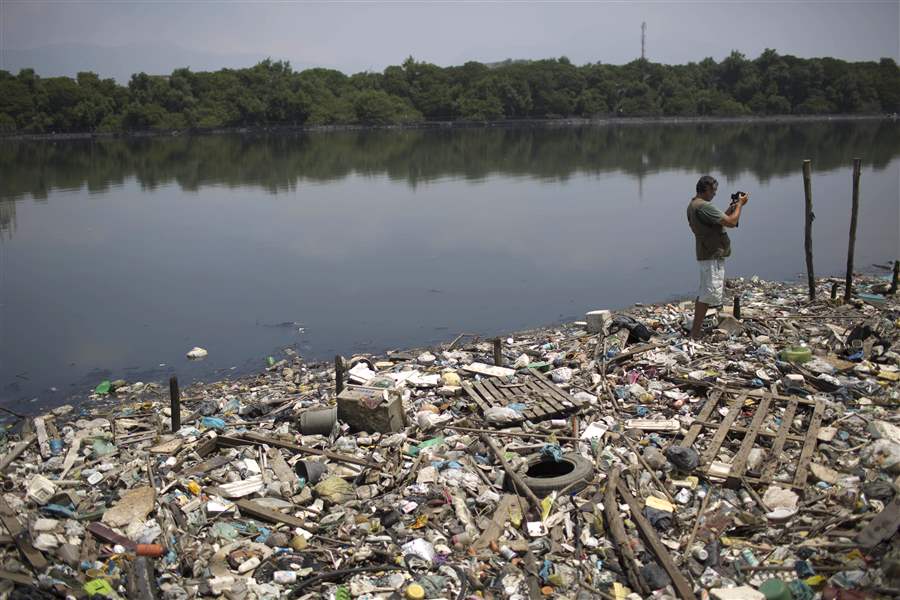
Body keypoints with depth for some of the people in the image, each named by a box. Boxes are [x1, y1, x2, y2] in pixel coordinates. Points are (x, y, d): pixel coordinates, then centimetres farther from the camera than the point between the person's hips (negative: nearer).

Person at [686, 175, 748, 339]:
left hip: (705, 255, 11)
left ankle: (695, 329, 23)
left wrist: (731, 208, 13)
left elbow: (719, 221, 20)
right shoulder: (704, 206, -20)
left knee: (703, 294, 17)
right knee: (709, 294, -8)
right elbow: (731, 222, -21)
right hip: (712, 257, -11)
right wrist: (740, 204, -7)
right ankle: (695, 334, -7)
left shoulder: (692, 205, 13)